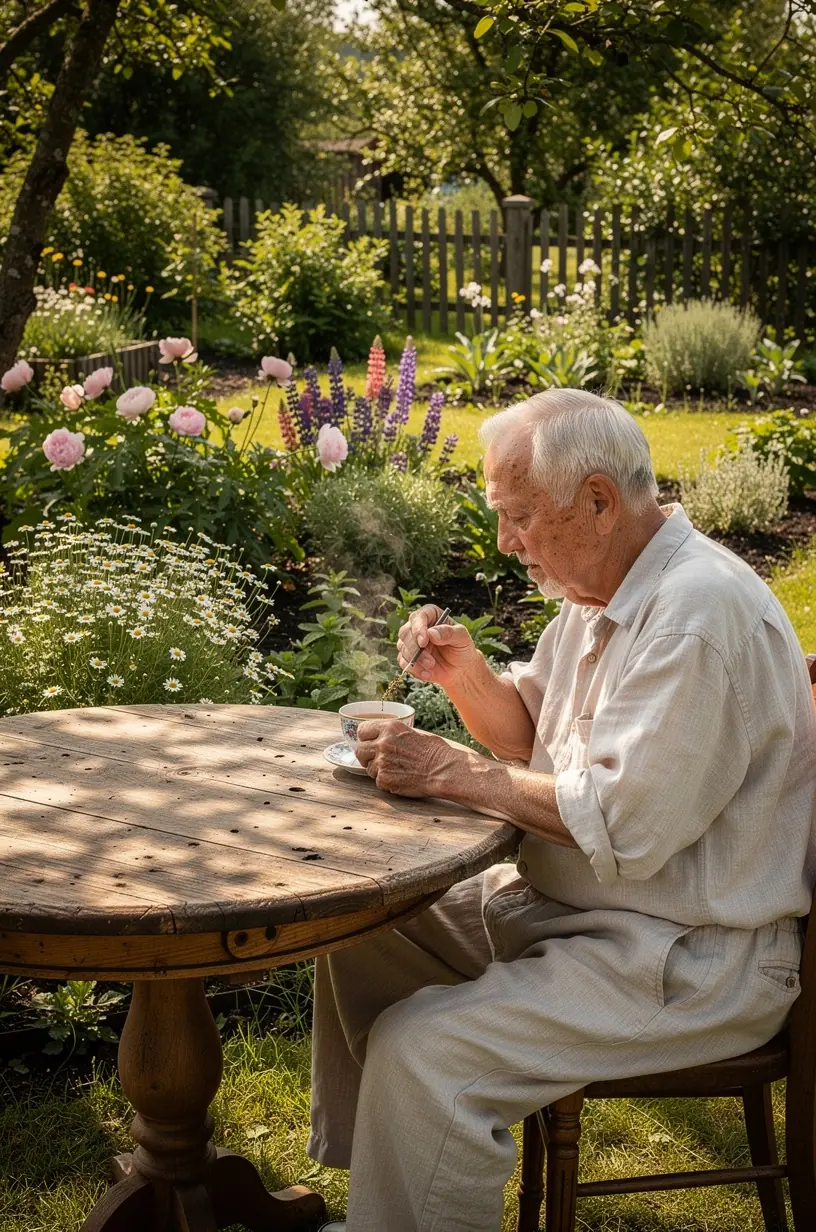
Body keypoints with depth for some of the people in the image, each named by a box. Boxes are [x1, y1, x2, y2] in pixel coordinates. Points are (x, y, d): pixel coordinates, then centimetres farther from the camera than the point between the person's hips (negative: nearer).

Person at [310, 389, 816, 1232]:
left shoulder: (698, 613, -25)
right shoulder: (603, 589, 7)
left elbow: (622, 825, -29)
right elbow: (529, 734, 17)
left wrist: (450, 773, -21)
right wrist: (466, 676, -4)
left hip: (688, 958, -10)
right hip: (562, 902, 10)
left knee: (420, 1052, -24)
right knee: (360, 932, 10)